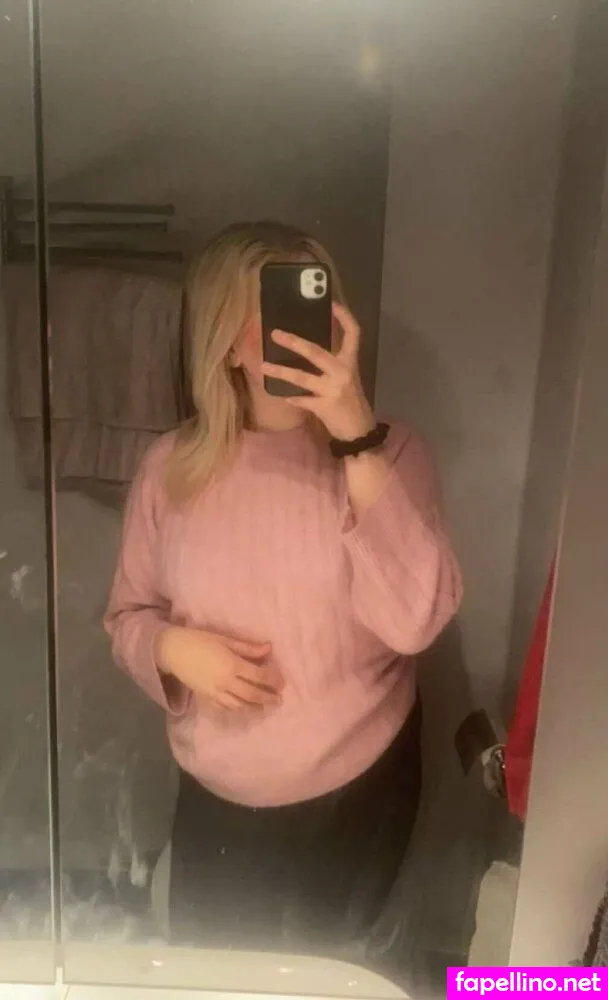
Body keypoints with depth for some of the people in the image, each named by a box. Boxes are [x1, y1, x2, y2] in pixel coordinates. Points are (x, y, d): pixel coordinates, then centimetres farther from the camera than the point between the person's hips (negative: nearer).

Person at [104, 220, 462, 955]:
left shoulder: (389, 452, -15)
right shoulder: (172, 467, -10)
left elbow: (416, 620, -29)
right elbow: (128, 615, 2)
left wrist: (358, 438, -34)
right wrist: (172, 646, -21)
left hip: (356, 792, -1)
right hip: (215, 797, 2)